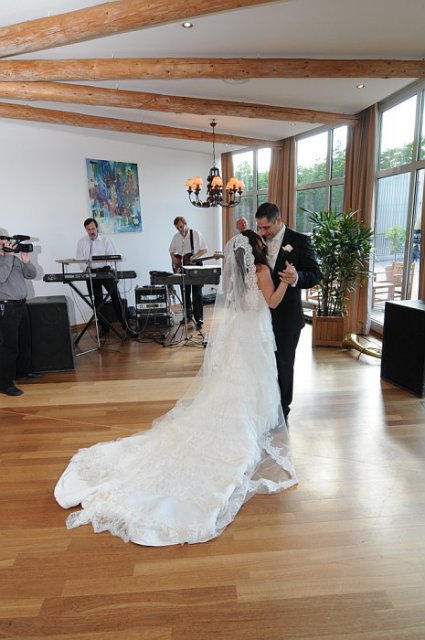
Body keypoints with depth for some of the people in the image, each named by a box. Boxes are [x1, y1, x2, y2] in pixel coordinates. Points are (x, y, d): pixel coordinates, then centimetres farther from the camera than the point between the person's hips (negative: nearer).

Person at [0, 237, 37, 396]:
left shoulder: (14, 257, 12)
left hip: (21, 305, 8)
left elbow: (31, 275, 11)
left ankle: (23, 371, 36)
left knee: (25, 341, 18)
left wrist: (26, 262, -6)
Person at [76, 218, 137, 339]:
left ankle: (126, 326, -9)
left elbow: (112, 256, -3)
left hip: (105, 271, -2)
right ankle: (104, 327, 19)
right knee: (97, 302, 6)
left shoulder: (105, 240, 4)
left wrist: (111, 267, -21)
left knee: (116, 297, -12)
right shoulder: (81, 242, 9)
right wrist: (85, 269, -11)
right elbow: (80, 259, 8)